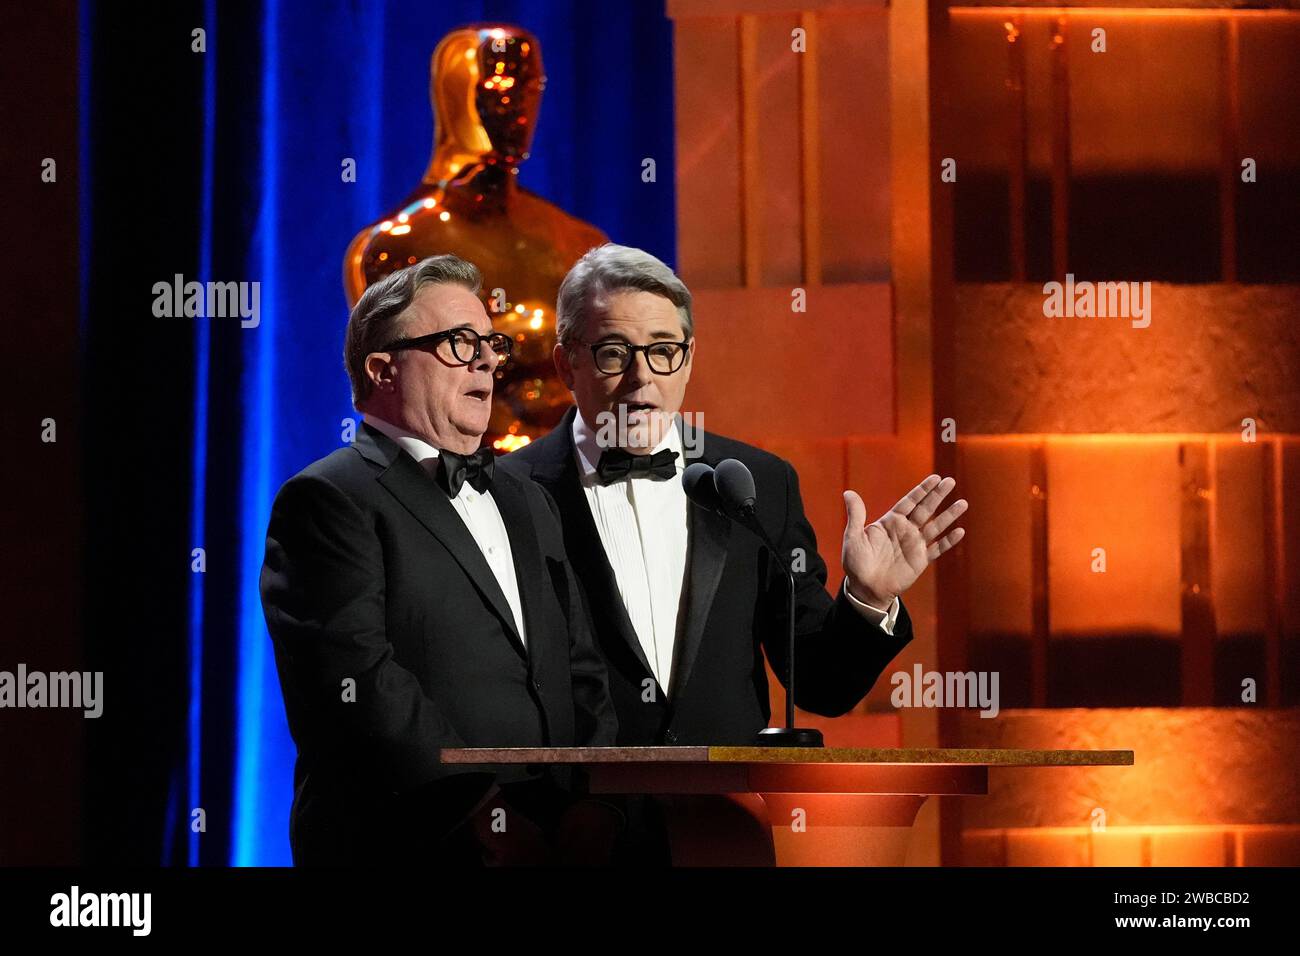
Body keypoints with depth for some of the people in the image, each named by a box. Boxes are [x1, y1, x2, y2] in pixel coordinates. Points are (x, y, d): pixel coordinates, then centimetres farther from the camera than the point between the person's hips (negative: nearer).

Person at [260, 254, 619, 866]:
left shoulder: (528, 505, 20)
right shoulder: (326, 500, -5)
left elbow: (580, 672, 15)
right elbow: (359, 683, -16)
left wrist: (592, 805, -3)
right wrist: (487, 819, -19)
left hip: (550, 845, 7)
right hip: (403, 845, -6)